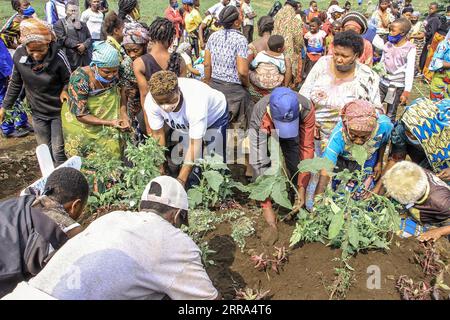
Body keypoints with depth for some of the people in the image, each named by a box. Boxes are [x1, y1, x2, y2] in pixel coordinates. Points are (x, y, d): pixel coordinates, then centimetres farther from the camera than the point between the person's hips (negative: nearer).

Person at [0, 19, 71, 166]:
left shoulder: (58, 57, -24)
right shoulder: (19, 55, -14)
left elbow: (69, 81, -9)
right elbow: (15, 83, 2)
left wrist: (64, 91, -30)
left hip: (59, 111, -3)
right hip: (37, 112, 3)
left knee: (58, 152, 2)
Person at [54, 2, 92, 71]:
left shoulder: (83, 24, 24)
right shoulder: (60, 23, 6)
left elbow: (89, 38, 15)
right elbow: (61, 39, -7)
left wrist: (84, 45, -8)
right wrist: (76, 45, -12)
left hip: (84, 59, 5)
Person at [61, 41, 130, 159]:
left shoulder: (114, 75, -16)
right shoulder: (80, 79, -29)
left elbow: (119, 98, 0)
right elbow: (80, 114, -24)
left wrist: (123, 115, -20)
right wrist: (109, 123, -33)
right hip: (80, 123, -4)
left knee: (112, 157, 8)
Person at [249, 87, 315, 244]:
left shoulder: (306, 109, -38)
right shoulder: (260, 116, -43)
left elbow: (307, 148, -28)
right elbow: (260, 163, -41)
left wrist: (302, 188, -30)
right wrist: (266, 207, -38)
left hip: (294, 132, 1)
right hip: (263, 131, -1)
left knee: (297, 165, -13)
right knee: (260, 164, -19)